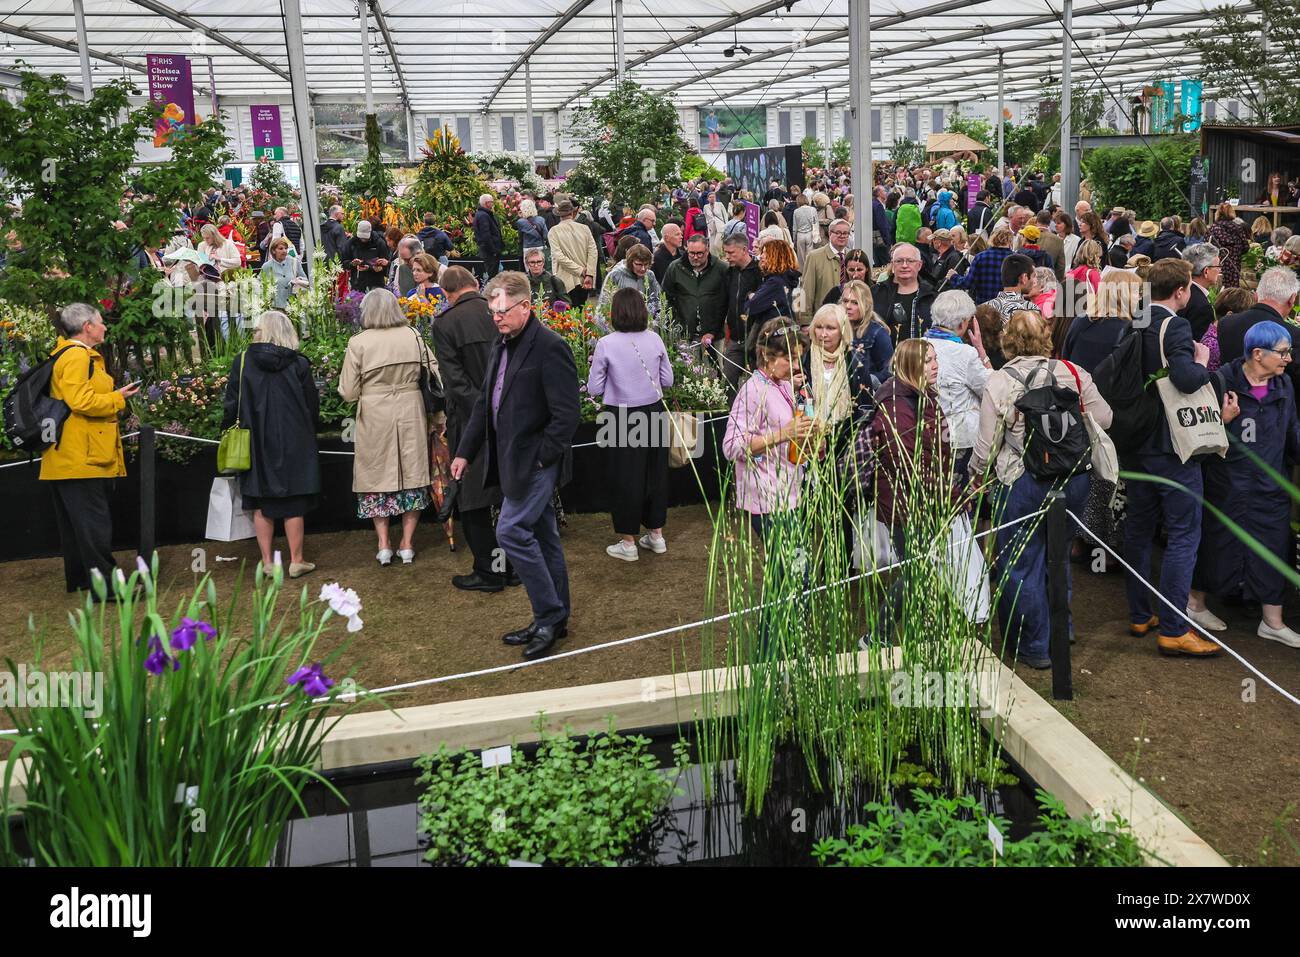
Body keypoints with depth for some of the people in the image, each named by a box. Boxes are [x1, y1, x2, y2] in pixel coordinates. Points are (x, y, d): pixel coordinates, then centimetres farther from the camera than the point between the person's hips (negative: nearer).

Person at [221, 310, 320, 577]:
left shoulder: (242, 361, -6)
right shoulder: (299, 364, -7)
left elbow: (231, 405, -3)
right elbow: (313, 406, 0)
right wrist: (306, 432, 16)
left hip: (257, 445, 1)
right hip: (293, 444, -1)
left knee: (262, 505, 10)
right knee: (293, 504, 7)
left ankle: (268, 561, 13)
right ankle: (296, 561, 12)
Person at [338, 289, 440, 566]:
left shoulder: (358, 343, -9)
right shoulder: (413, 336, -2)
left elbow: (348, 392, -7)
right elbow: (434, 369, 4)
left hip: (374, 418, -2)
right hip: (410, 414, 2)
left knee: (377, 476, 11)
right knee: (412, 474, 10)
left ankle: (384, 544, 12)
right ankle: (407, 544, 14)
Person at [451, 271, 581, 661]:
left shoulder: (550, 347, -15)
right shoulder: (501, 346, 13)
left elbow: (566, 414, -18)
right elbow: (485, 403, 19)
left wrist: (539, 457, -17)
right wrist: (465, 452, 16)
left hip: (535, 460, -9)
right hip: (515, 460, 9)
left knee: (512, 532, -11)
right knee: (542, 537, 14)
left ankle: (549, 616, 1)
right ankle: (553, 619, 23)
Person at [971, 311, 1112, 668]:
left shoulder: (997, 383, -9)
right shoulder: (1073, 373, -1)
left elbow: (987, 447, -8)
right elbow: (1103, 418, 0)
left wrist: (975, 475, 11)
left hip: (1023, 484, -4)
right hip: (1074, 479, 4)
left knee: (1020, 565, 8)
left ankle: (1036, 647, 15)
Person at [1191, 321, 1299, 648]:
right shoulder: (1223, 381, -13)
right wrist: (1223, 418, -27)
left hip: (1271, 485, 5)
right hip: (1228, 483, -5)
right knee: (1217, 544, 8)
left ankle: (1272, 621, 20)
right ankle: (1195, 604, 29)